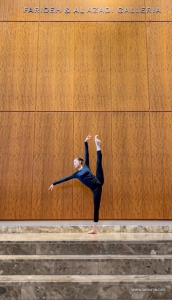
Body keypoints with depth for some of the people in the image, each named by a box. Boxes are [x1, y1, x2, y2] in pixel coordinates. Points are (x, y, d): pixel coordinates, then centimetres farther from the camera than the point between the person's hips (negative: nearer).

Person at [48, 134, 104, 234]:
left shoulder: (86, 166, 16)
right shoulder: (76, 174, 20)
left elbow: (86, 154, 9)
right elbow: (65, 179, 24)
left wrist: (86, 142, 1)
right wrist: (54, 184, 29)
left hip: (98, 182, -2)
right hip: (95, 189, 2)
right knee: (96, 207, -2)